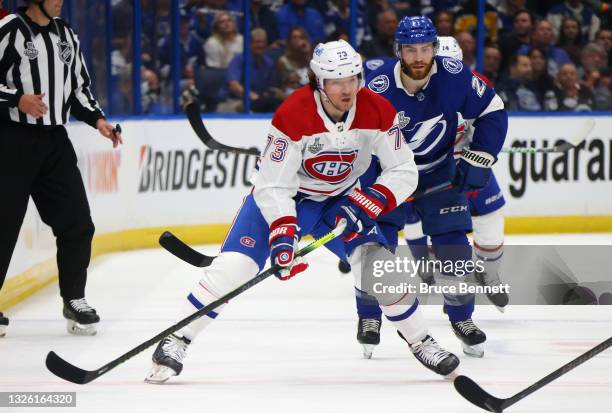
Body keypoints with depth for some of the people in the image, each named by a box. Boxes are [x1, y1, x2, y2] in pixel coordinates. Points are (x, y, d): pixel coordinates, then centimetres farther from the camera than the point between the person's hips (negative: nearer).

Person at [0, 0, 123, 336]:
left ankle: (74, 300, 15)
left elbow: (78, 86, 20)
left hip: (54, 143, 6)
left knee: (76, 222, 3)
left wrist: (96, 119, 7)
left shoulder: (67, 36, 14)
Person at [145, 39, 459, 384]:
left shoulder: (377, 112, -21)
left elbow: (404, 171, -14)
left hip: (341, 197, 3)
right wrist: (282, 233, -40)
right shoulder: (293, 115, -31)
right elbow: (272, 186, -28)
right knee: (235, 264, -18)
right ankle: (177, 341, -9)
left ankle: (421, 342, 9)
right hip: (281, 194, -3)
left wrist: (367, 204, -27)